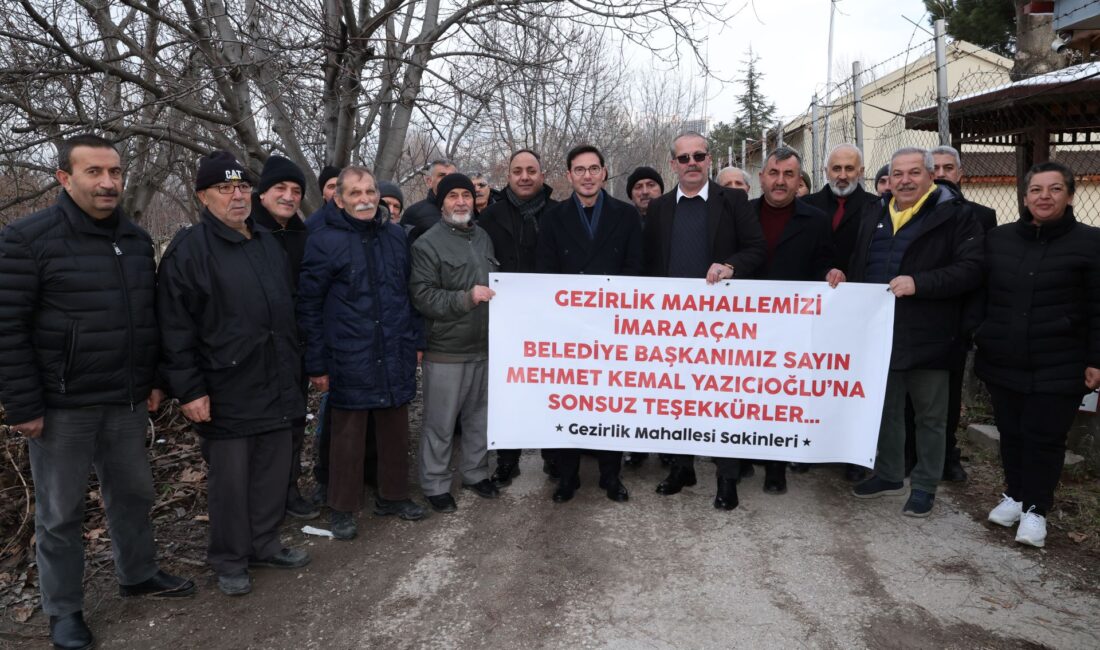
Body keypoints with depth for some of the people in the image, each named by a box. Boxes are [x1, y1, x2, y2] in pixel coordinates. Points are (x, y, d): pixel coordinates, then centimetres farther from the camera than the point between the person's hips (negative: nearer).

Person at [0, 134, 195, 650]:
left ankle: (137, 575, 39)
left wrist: (154, 379, 12)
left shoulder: (138, 240, 7)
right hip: (62, 407, -5)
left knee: (133, 493, 18)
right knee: (60, 512, 9)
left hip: (127, 402, 6)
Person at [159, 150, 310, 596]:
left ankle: (265, 544, 31)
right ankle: (229, 560, 24)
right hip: (226, 392, -6)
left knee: (274, 472, 14)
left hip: (277, 388, 6)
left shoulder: (267, 242, 13)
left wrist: (295, 370, 18)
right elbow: (175, 328, -12)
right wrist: (189, 390, -15)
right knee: (230, 480, 6)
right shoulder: (188, 249, -9)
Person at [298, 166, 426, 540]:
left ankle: (393, 495, 31)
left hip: (395, 356, 4)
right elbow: (309, 308, -4)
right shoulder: (324, 243, -6)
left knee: (396, 431, 14)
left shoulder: (396, 235, 7)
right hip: (350, 361, -4)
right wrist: (316, 365, -5)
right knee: (348, 437, 6)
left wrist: (415, 341, 13)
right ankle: (344, 509, 22)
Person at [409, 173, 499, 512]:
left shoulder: (483, 237, 11)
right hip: (446, 351, -6)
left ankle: (475, 472, 34)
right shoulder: (428, 243, -9)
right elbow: (423, 296, -16)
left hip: (484, 346, 6)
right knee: (440, 423, 5)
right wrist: (466, 297, -23)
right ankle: (435, 485, 20)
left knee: (479, 416, 16)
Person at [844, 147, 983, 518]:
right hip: (879, 334, 6)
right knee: (886, 409, 18)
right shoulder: (874, 214, 12)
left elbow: (970, 270, -16)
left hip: (927, 338, -5)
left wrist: (919, 283, -26)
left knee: (930, 416, 8)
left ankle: (925, 486, 23)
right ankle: (889, 474, 34)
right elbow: (858, 267, 19)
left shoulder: (955, 216, -6)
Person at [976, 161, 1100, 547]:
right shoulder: (997, 239, 7)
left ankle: (1035, 508, 16)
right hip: (1002, 362, 4)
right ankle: (1014, 494, 29)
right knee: (1010, 432, 12)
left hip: (1058, 366, -3)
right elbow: (980, 296, 12)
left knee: (1044, 436, 2)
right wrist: (976, 339, 7)